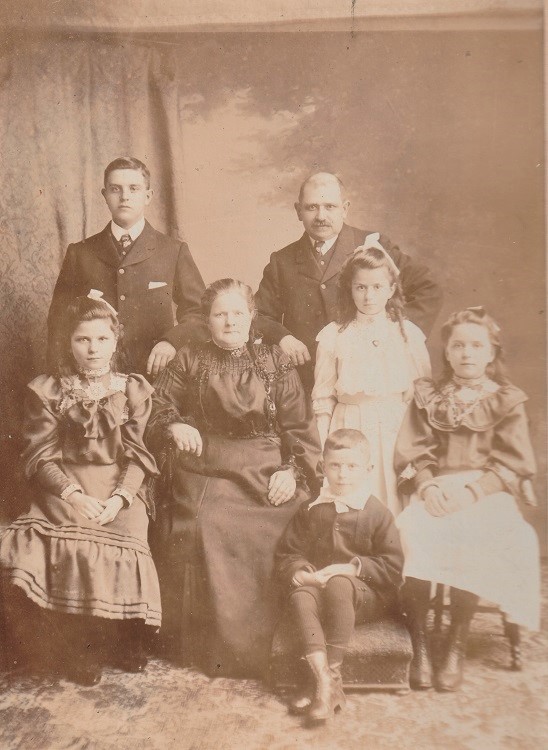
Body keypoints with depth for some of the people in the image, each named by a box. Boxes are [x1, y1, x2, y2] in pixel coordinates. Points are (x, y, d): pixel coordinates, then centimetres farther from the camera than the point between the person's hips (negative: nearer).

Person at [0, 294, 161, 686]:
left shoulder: (134, 391, 11)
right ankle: (79, 645, -8)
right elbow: (41, 456, 1)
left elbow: (138, 457, 4)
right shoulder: (46, 391, 9)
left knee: (121, 548, -28)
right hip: (64, 489, 0)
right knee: (64, 550, -31)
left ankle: (124, 638, -1)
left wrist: (118, 499, -15)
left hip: (121, 489, 0)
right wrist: (73, 496, -17)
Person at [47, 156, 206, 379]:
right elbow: (59, 320, 12)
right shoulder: (79, 253, 10)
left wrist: (172, 341, -11)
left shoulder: (174, 251, 7)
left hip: (155, 375, 0)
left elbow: (200, 312, 7)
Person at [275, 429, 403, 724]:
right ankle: (324, 682, -38)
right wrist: (300, 572, -12)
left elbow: (393, 566, -5)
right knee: (299, 595, -31)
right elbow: (287, 553, 11)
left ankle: (332, 674, -30)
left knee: (339, 585, -36)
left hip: (367, 595, -3)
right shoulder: (310, 511, 8)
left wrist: (353, 568, -17)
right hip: (316, 587, 3)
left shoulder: (377, 513, -1)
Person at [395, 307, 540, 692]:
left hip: (486, 496, -1)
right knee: (409, 533, -31)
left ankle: (457, 647, -16)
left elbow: (514, 465, 1)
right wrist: (427, 486, -13)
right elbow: (410, 453, 7)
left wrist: (470, 491, -15)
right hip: (434, 494, 2)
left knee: (469, 540, -35)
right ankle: (419, 644, -17)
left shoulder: (508, 402, 10)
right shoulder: (427, 398, 15)